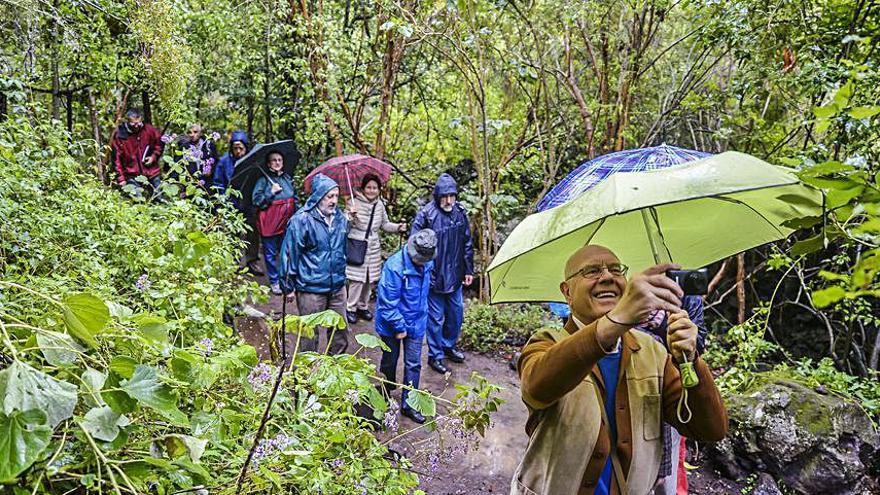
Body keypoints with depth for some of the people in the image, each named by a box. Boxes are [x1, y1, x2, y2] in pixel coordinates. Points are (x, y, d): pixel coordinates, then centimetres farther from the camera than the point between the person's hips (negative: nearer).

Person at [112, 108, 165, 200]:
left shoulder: (149, 130, -6)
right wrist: (120, 178, -11)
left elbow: (160, 143, 11)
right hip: (132, 175, -2)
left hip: (152, 172, 3)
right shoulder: (119, 135, -12)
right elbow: (116, 158, -9)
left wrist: (154, 156, -4)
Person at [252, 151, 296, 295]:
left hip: (286, 222, 4)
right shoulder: (263, 180, -5)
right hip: (270, 223, -4)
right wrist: (271, 192, -18)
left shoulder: (288, 179, 11)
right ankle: (274, 282, 16)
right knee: (271, 253, 4)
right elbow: (256, 201, -11)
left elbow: (294, 199, 20)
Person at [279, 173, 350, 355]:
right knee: (310, 334, 9)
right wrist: (288, 285, -7)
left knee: (341, 332, 16)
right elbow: (290, 253, -11)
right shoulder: (302, 220, -16)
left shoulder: (341, 218, 4)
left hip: (337, 287, 6)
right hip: (311, 289, -6)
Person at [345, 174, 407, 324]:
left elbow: (385, 224, 16)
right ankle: (350, 308, 12)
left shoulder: (380, 204, 7)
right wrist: (352, 216, -31)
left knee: (369, 279, 13)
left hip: (373, 248, 5)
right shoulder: (354, 202, -10)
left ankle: (363, 306, 30)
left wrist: (398, 227, -1)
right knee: (357, 280, -5)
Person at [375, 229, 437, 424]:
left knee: (413, 364, 7)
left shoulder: (427, 264, -6)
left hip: (416, 323, 5)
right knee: (390, 362, 16)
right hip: (392, 325, -4)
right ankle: (385, 394, 42)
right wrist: (399, 327, -17)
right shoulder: (394, 267, -27)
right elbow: (387, 302, -24)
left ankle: (408, 405, 20)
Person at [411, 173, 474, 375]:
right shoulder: (426, 214, -17)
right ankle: (435, 355, 21)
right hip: (434, 276, -5)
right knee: (436, 317, 5)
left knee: (456, 312, 17)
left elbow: (467, 243, 10)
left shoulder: (460, 213, 0)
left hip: (455, 275, 5)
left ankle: (450, 345, 39)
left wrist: (469, 270, 12)